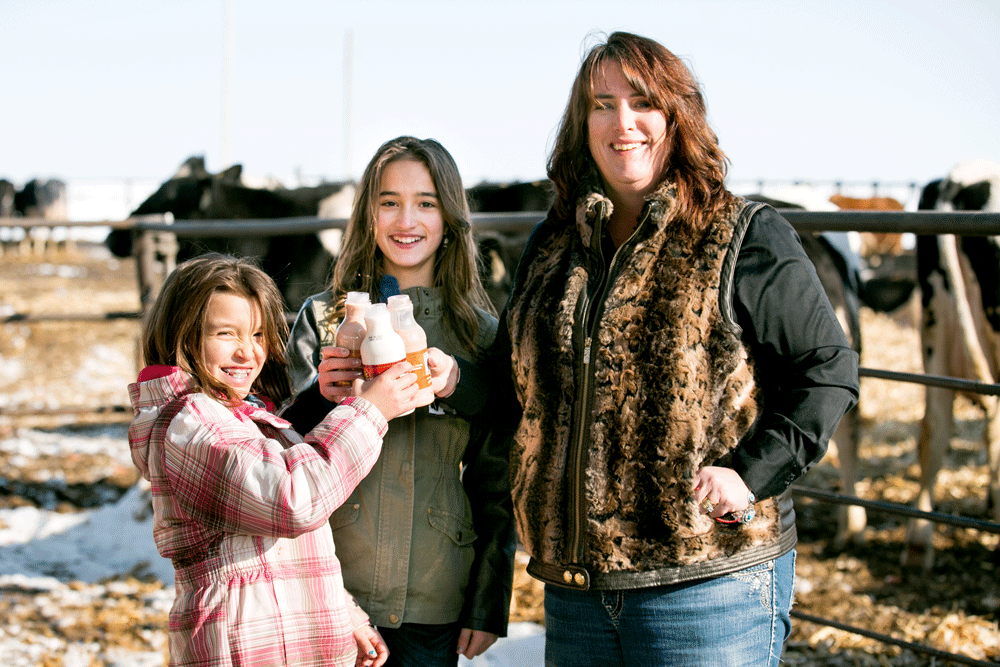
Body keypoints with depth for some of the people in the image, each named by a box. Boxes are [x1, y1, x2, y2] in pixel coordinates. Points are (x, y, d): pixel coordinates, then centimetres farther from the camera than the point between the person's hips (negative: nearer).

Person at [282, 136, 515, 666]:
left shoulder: (481, 334, 6)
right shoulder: (323, 318, 5)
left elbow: (496, 481, 8)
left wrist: (490, 604, 4)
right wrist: (321, 396, -15)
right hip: (332, 592, 0)